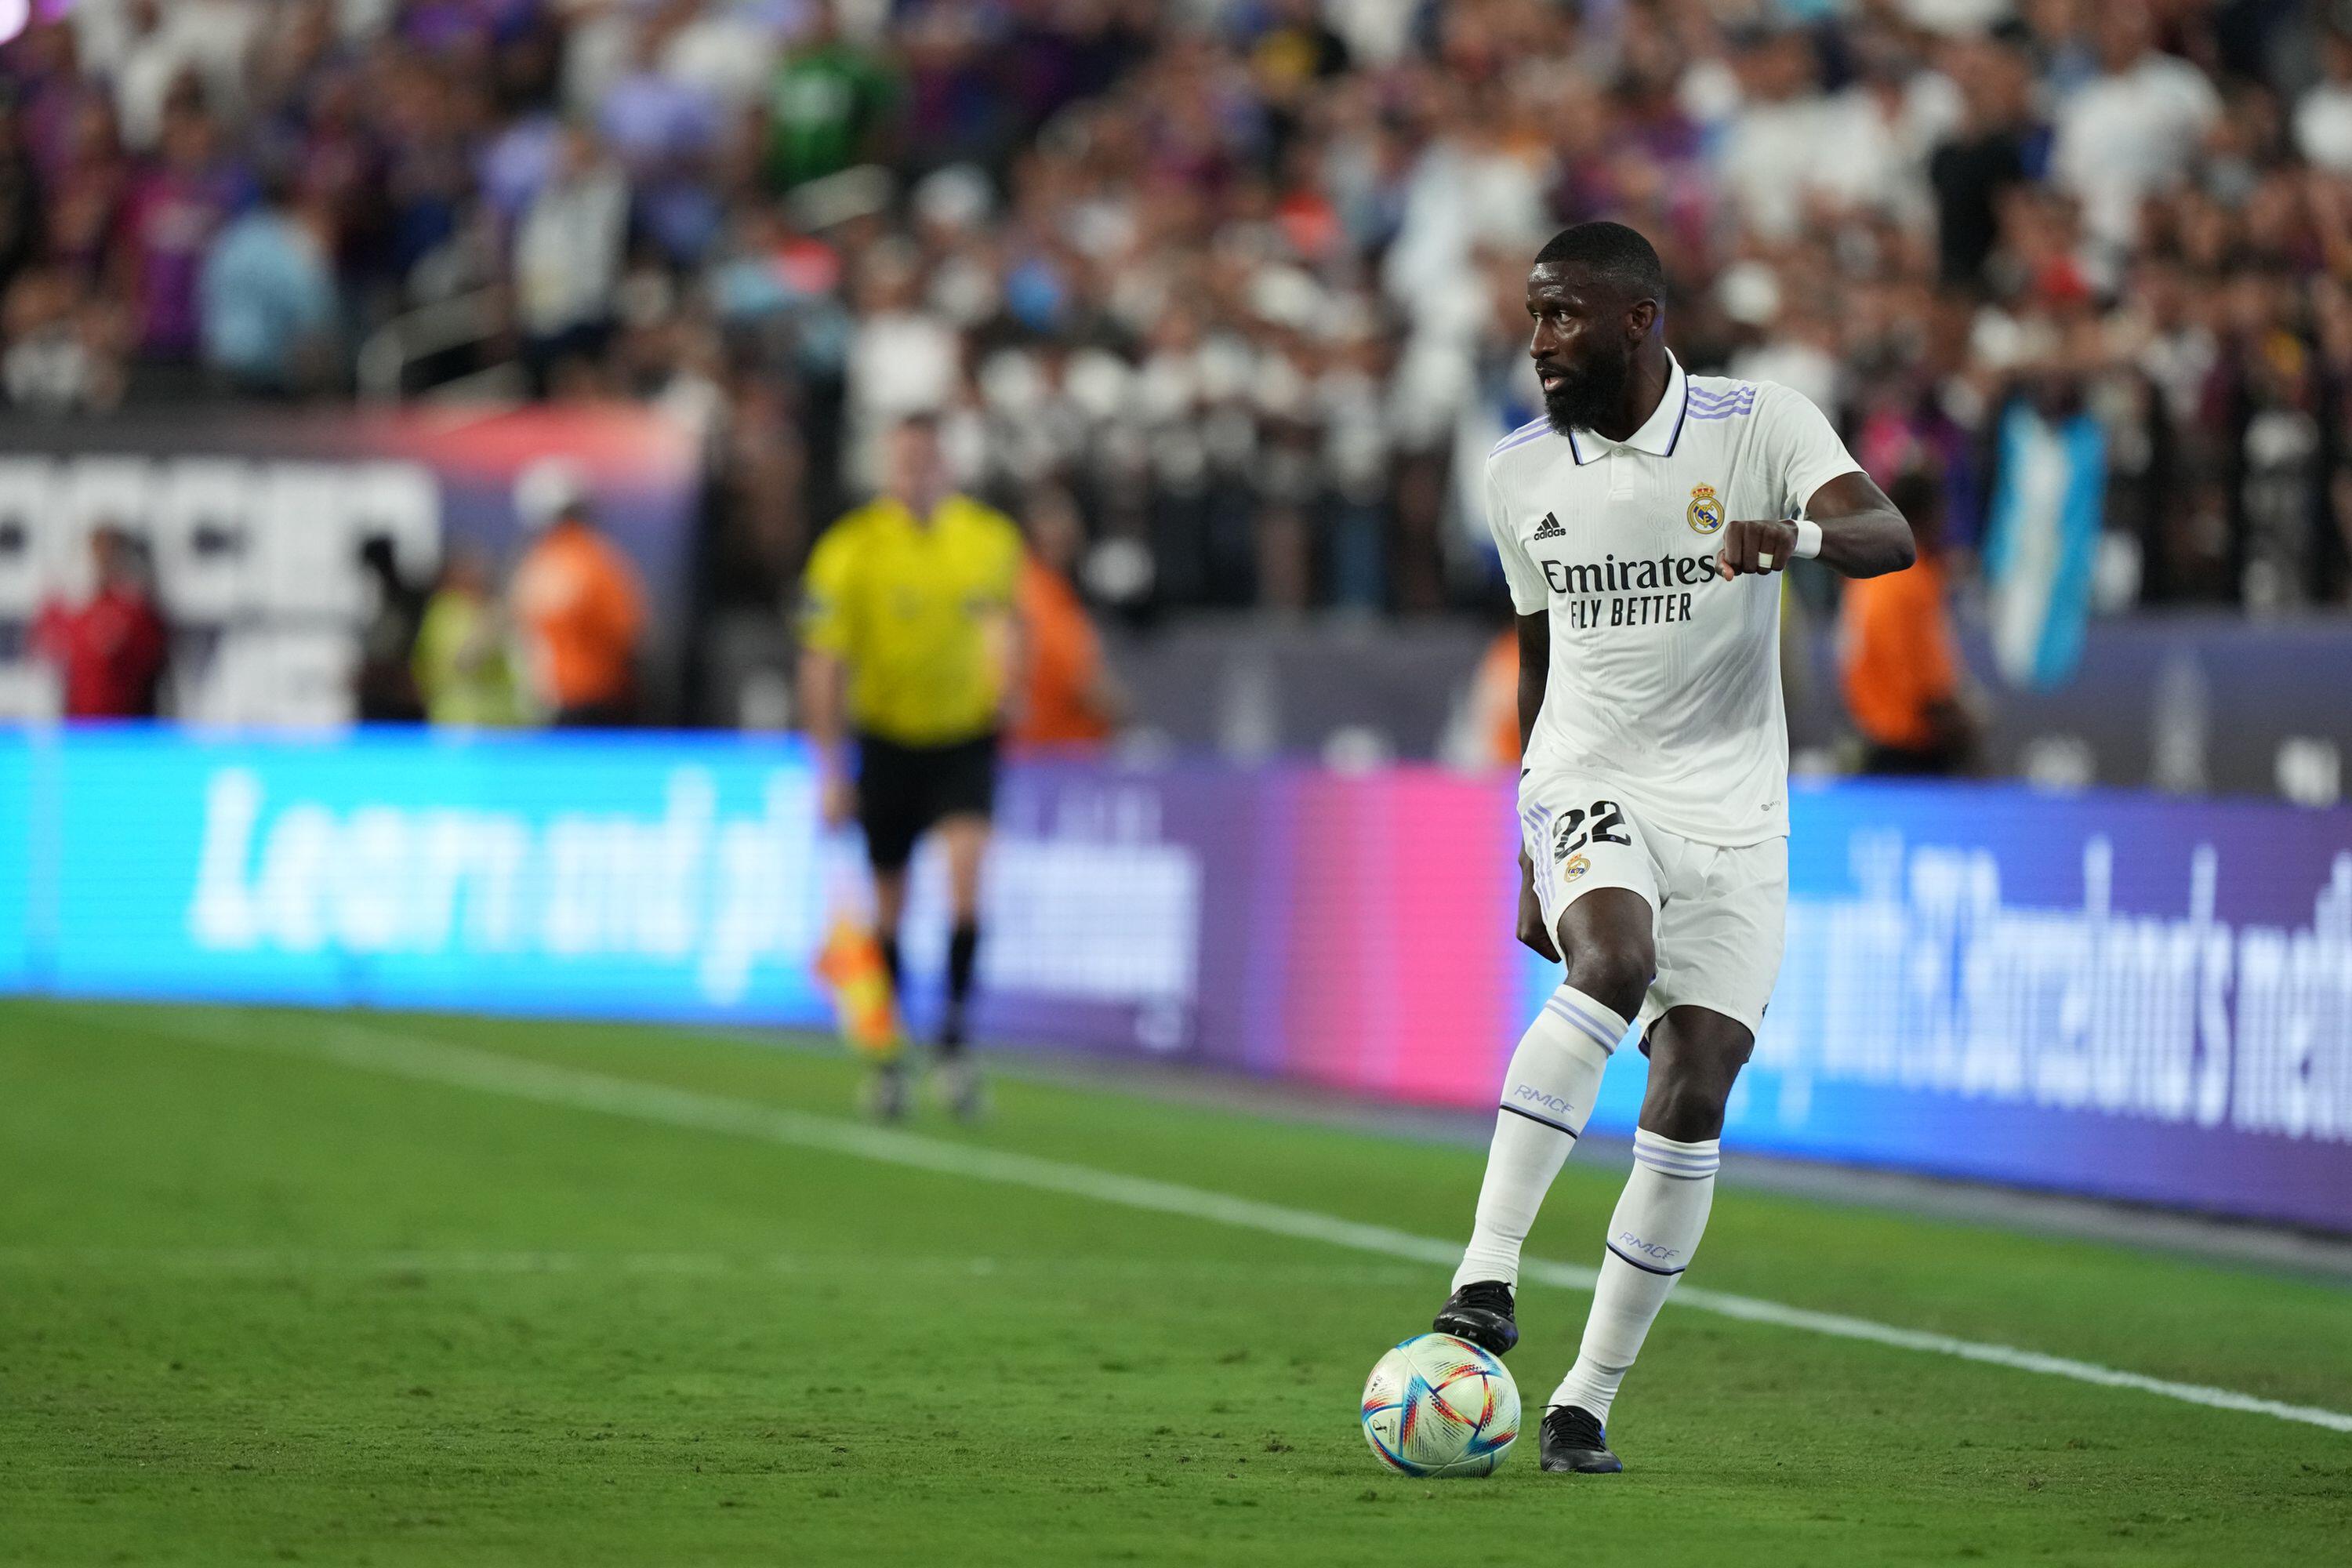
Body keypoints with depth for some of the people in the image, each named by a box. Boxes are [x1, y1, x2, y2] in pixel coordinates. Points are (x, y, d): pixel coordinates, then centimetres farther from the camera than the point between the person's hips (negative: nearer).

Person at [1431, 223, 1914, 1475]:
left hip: (1733, 819, 0)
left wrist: (1804, 535, -42)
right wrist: (1533, 856, 20)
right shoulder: (1520, 473, 7)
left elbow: (1889, 536, -19)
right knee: (1614, 964, -32)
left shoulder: (1761, 427, -4)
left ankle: (1587, 1400, 2)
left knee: (1691, 1105, -7)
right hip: (1588, 786, 0)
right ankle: (1486, 1276, -36)